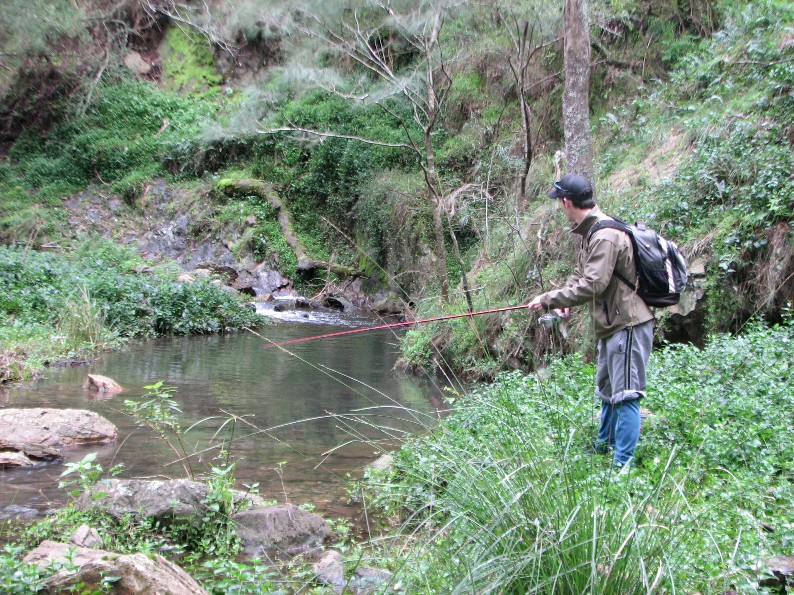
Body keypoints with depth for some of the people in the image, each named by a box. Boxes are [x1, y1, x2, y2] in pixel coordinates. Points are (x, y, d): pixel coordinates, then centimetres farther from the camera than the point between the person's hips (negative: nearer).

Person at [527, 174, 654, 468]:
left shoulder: (606, 236, -23)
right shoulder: (584, 232, 10)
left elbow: (593, 285, -27)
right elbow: (580, 273, 18)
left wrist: (549, 299, -20)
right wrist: (564, 301, 0)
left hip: (628, 324, -11)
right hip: (610, 324, 11)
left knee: (625, 394, -8)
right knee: (607, 389, 24)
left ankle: (623, 465, -3)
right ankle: (603, 447, 42)